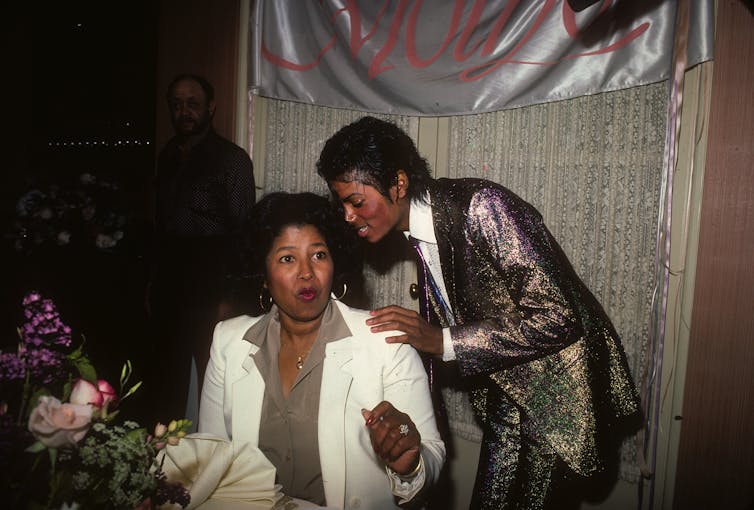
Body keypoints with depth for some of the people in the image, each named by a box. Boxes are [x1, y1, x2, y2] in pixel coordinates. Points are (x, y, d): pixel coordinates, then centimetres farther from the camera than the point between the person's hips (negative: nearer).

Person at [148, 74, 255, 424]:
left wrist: (229, 296, -14)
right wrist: (154, 282, 11)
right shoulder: (167, 157, 13)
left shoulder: (232, 159, -6)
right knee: (167, 380, 14)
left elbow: (242, 230, -10)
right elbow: (158, 224, 15)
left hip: (210, 292, -6)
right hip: (168, 290, 6)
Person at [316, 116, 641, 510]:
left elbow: (558, 317, -27)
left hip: (562, 396, -7)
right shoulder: (418, 230, 1)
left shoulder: (480, 207, -24)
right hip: (507, 398, 7)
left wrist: (442, 342, -28)